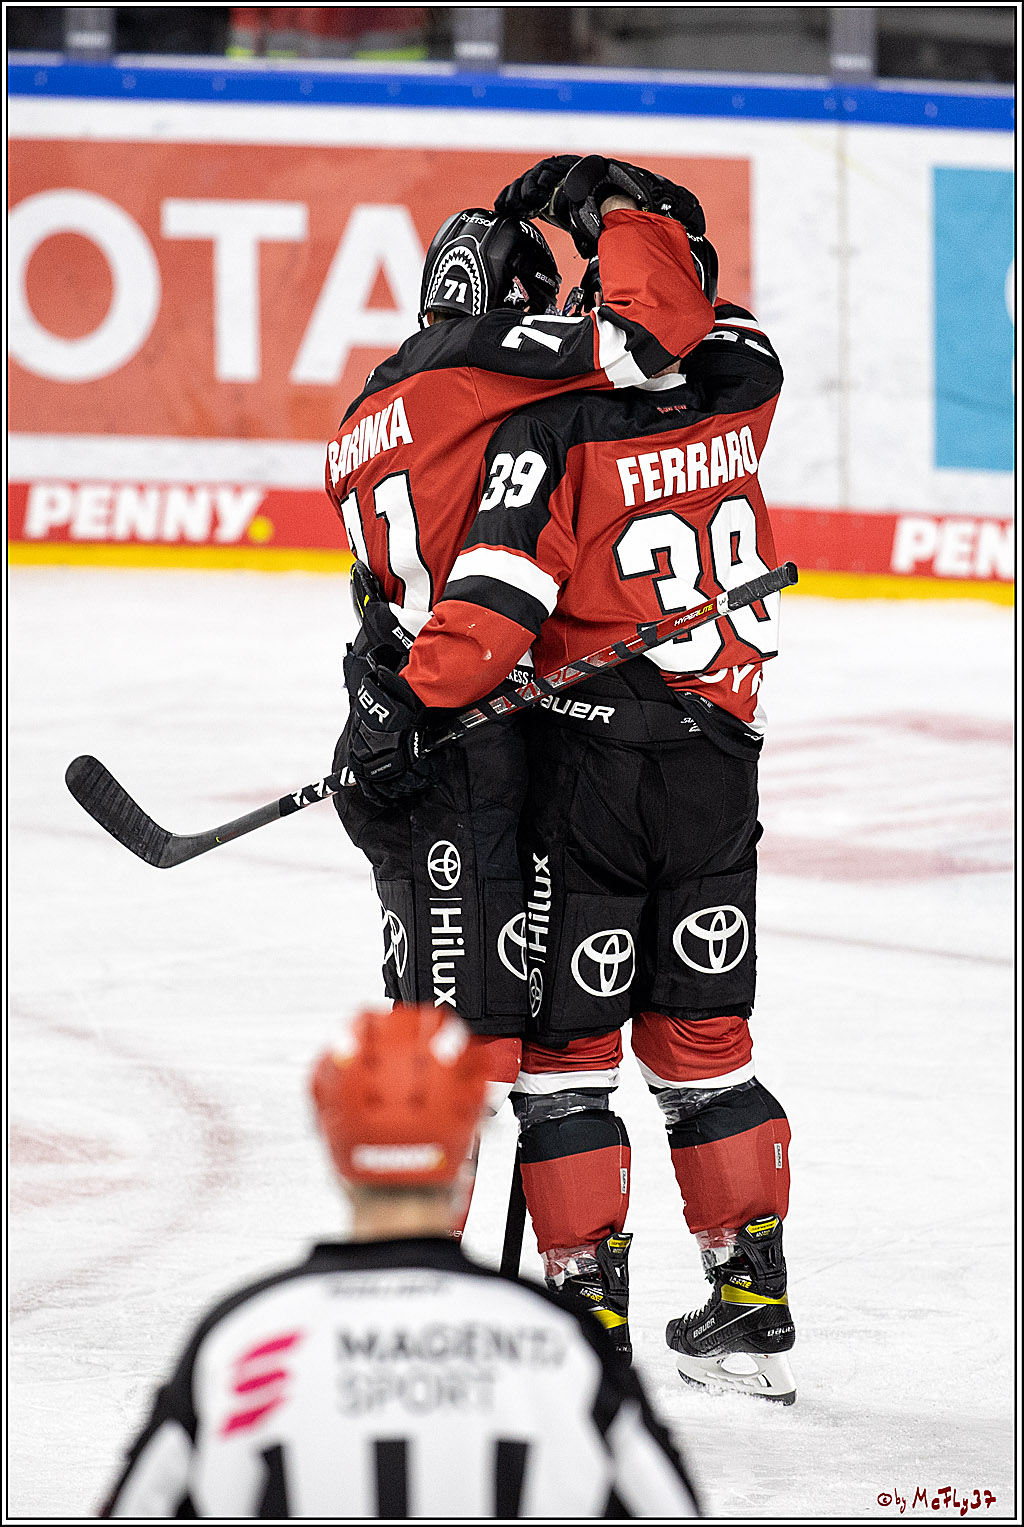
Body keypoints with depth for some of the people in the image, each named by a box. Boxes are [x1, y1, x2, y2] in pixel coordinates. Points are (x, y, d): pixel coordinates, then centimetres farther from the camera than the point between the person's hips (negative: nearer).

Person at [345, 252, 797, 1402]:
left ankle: (594, 1317, 1)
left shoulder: (553, 433, -15)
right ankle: (756, 1314, 17)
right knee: (701, 1040, 16)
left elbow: (499, 591, -23)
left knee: (566, 1048, 4)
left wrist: (416, 694, -18)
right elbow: (729, 338, 23)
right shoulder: (742, 394, 0)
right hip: (717, 760, 5)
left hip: (587, 762, -5)